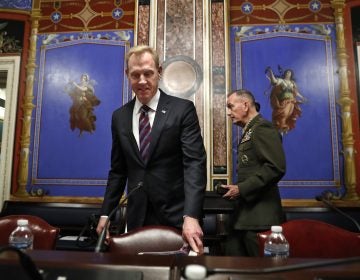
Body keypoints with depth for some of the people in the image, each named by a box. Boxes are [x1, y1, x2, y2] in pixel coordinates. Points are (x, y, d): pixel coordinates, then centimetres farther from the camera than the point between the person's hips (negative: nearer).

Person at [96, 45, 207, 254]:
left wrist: (191, 216, -27)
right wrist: (106, 213, 7)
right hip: (137, 216, 4)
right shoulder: (120, 117, 7)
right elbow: (118, 170, 12)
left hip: (176, 215, -3)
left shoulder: (183, 109, -7)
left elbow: (195, 163, -16)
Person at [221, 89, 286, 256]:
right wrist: (237, 188, 6)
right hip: (244, 214, 9)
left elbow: (276, 168, -21)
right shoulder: (248, 132, 18)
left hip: (259, 215, -9)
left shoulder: (262, 128, -10)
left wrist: (241, 189, -18)